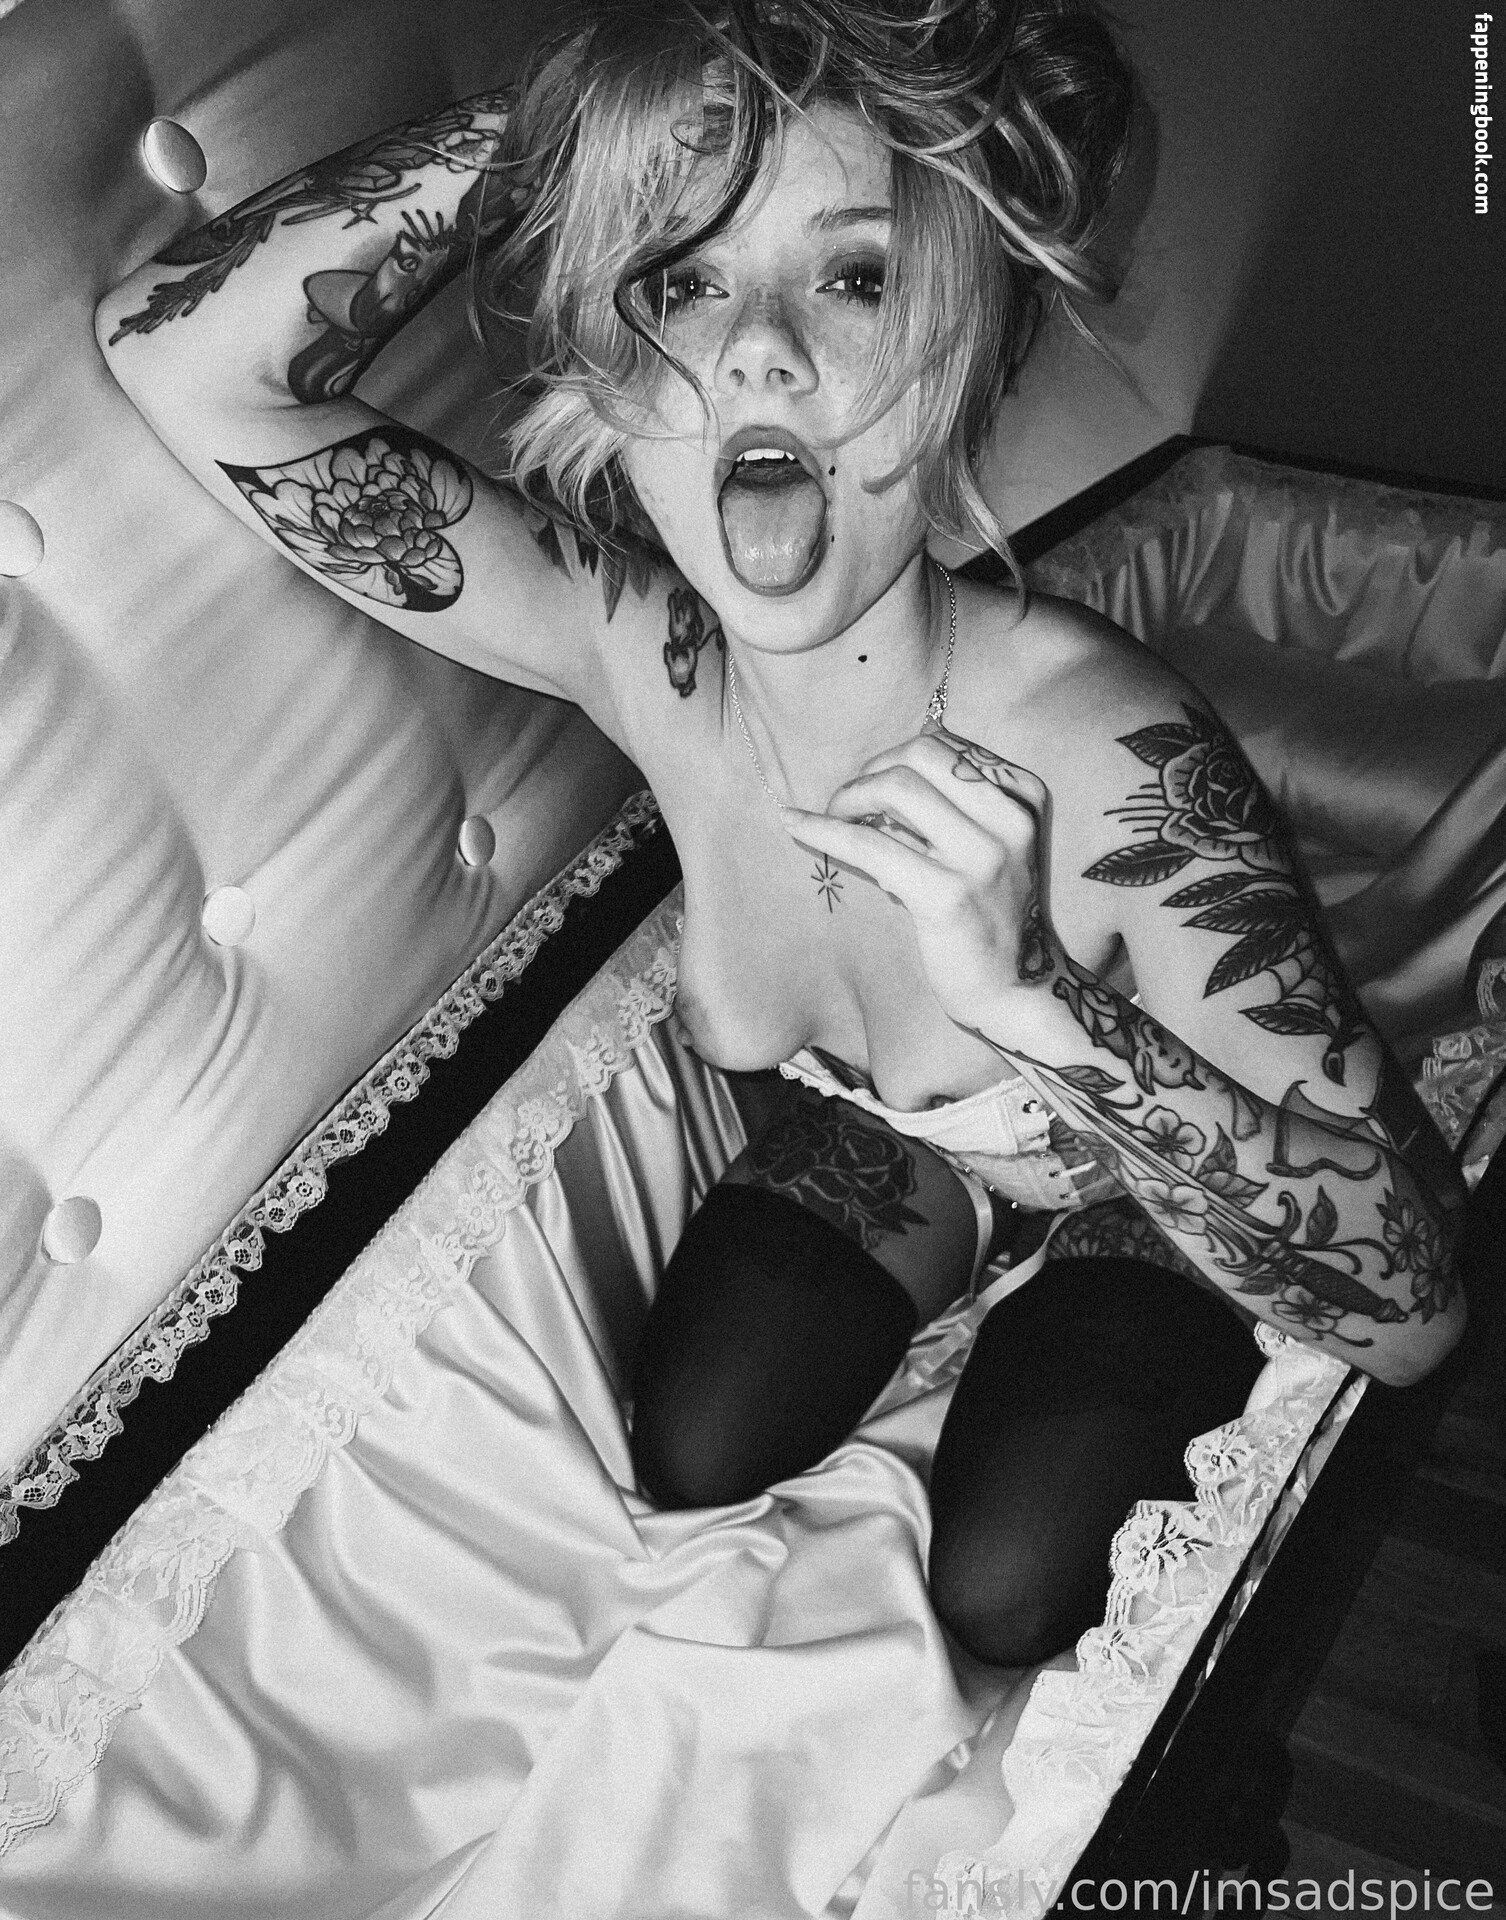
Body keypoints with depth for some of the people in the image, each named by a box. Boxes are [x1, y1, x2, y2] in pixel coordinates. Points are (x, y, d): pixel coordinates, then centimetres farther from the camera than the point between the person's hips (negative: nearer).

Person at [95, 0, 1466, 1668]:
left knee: (1002, 1593, -12)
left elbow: (1413, 1308, -39)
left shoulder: (1105, 764, -42)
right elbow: (177, 351, -32)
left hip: (1155, 1173, -3)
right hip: (894, 1131, 4)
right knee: (696, 1462, -1)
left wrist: (1031, 1000, -52)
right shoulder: (629, 648, -29)